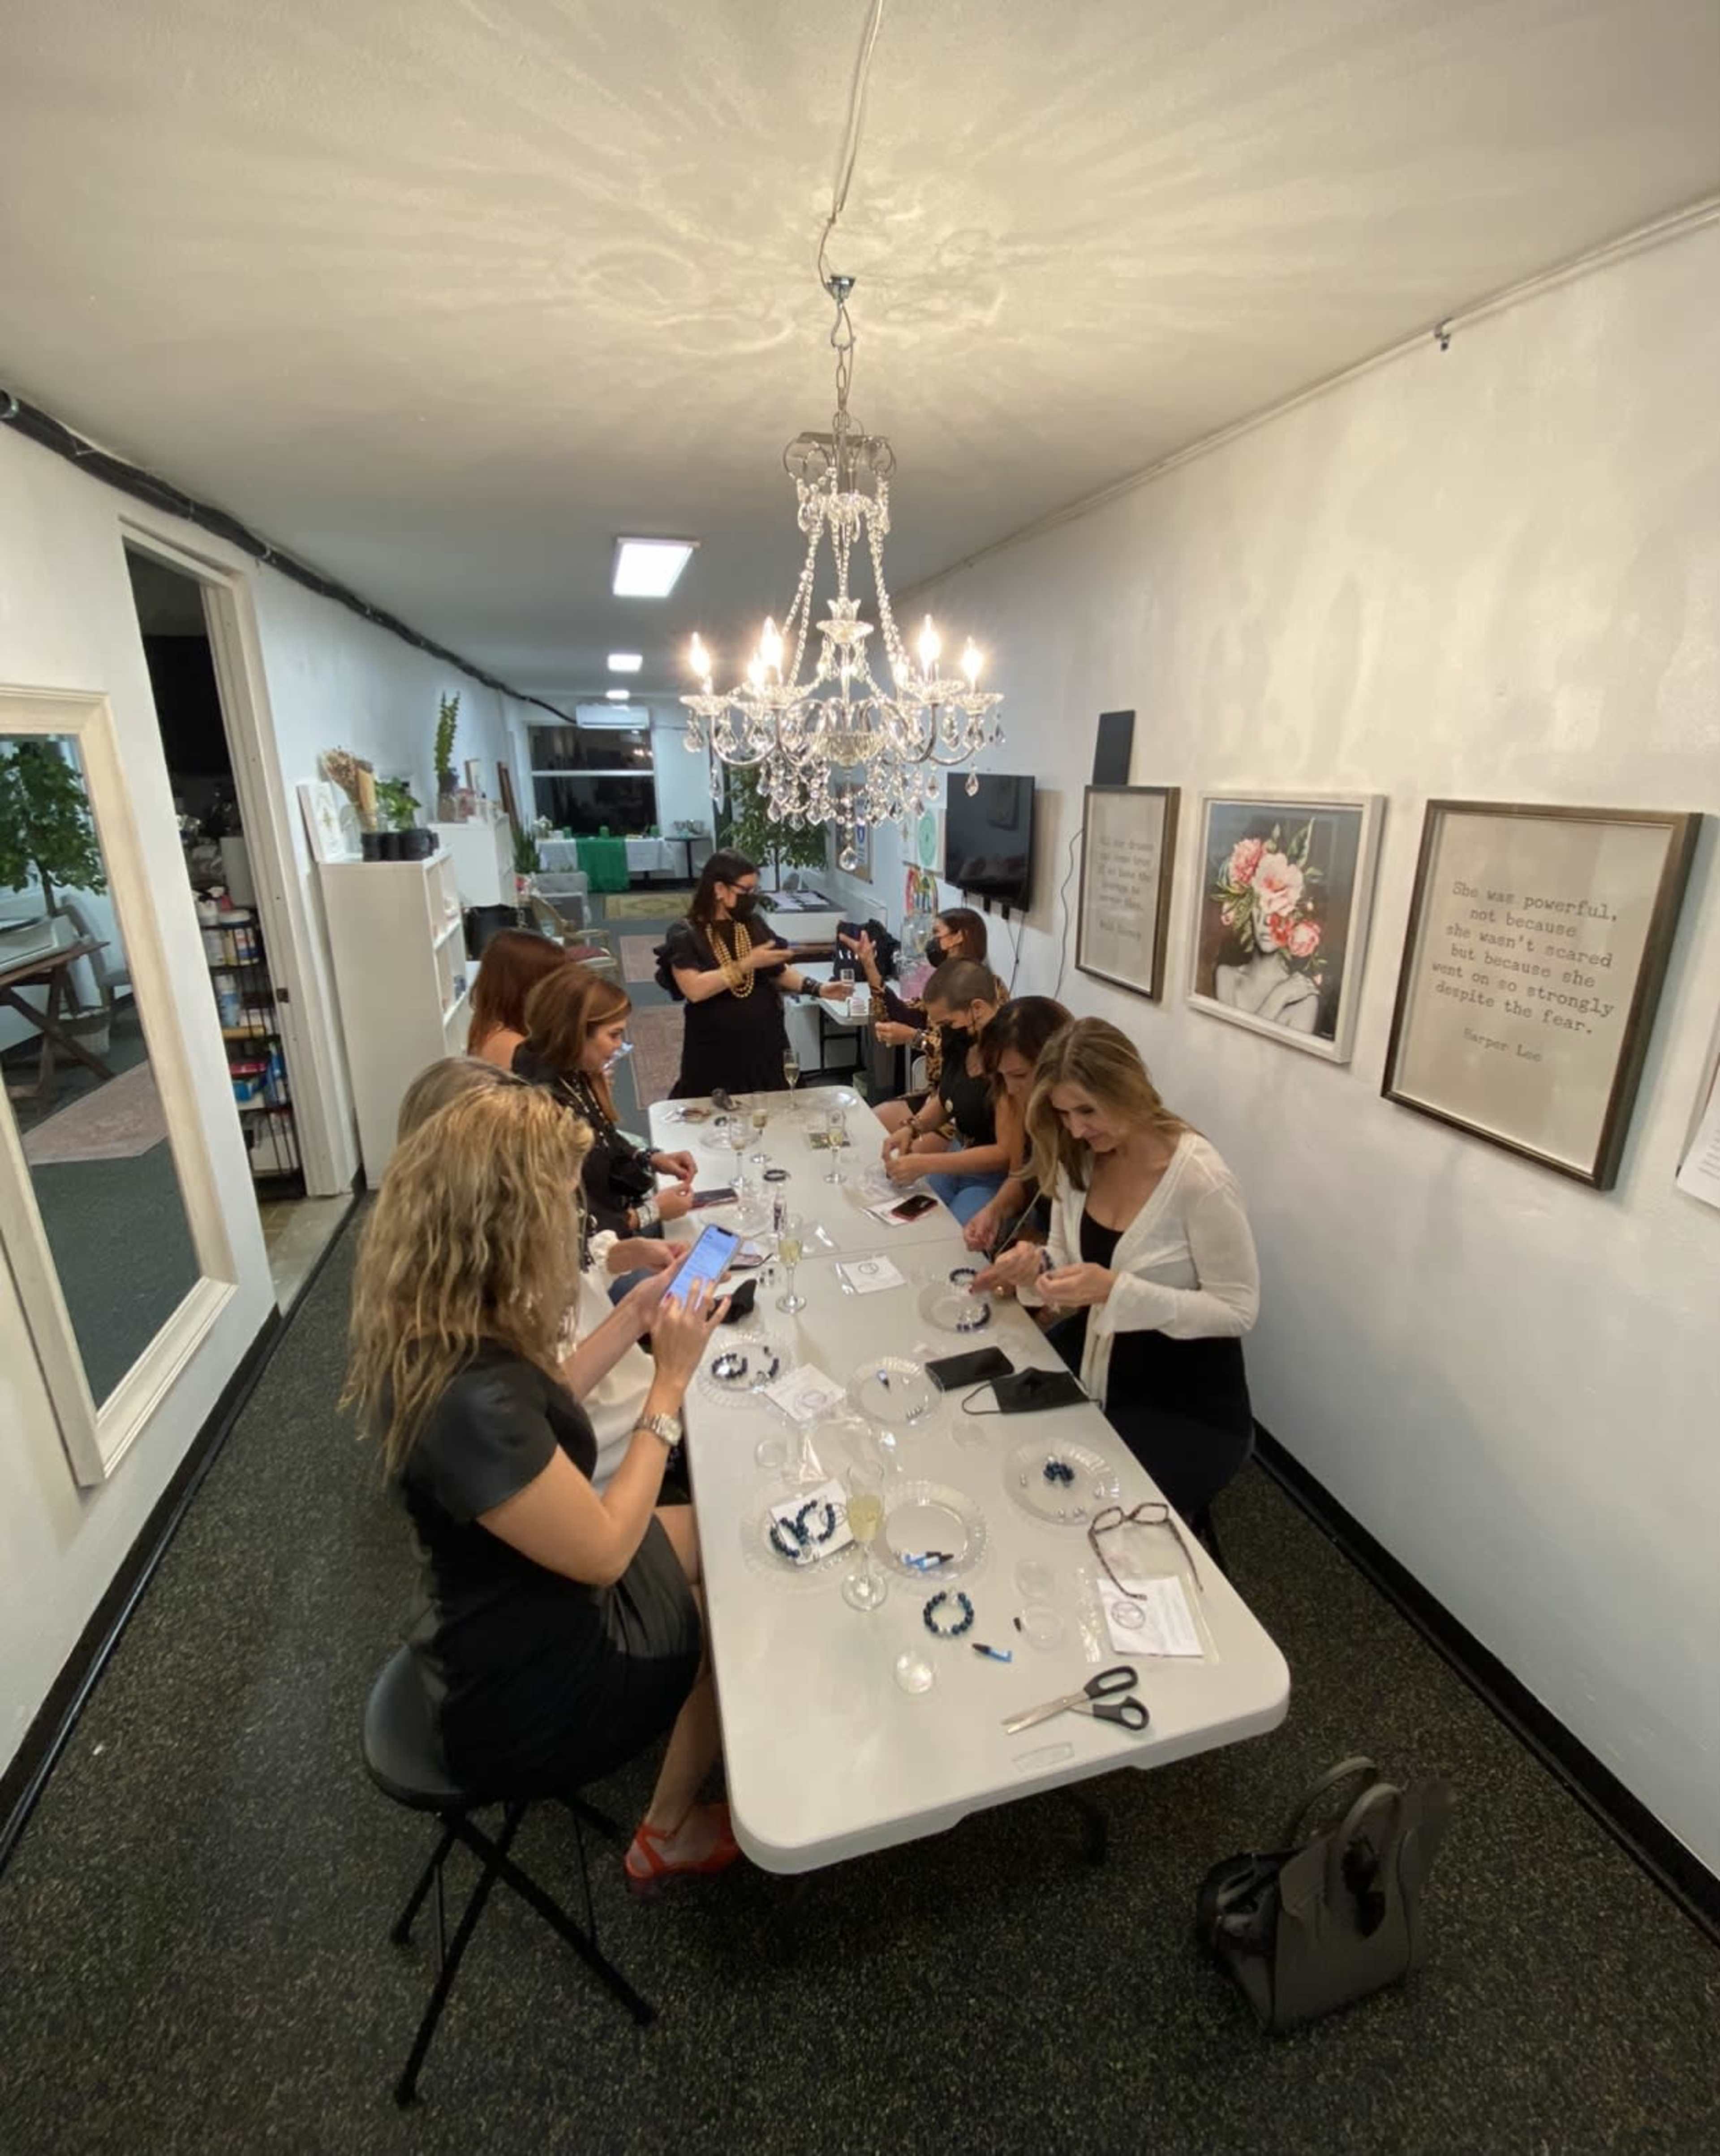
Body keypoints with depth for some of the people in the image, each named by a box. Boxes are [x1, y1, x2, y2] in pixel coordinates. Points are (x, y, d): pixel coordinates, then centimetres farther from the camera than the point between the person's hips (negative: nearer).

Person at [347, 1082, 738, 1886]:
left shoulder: (439, 1333, -11)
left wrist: (648, 1303, 1)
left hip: (523, 1605, 7)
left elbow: (550, 1394, 7)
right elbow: (604, 1551, -28)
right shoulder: (468, 1401, -40)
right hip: (526, 1688, -7)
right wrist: (671, 1383, -23)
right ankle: (671, 1833, 34)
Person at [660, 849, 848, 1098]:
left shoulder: (755, 926, 5)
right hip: (715, 1053, -4)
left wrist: (818, 989, -4)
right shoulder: (686, 934, -10)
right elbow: (694, 990, -22)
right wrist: (747, 964, -23)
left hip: (765, 1045, 4)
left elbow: (780, 972, 11)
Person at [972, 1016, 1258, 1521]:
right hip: (1092, 1361, 6)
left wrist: (1117, 1290, -31)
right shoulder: (1079, 1159, -5)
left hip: (1186, 1406, -6)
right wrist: (1036, 1267, -18)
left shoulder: (1199, 1178, -25)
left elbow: (1237, 1311, -19)